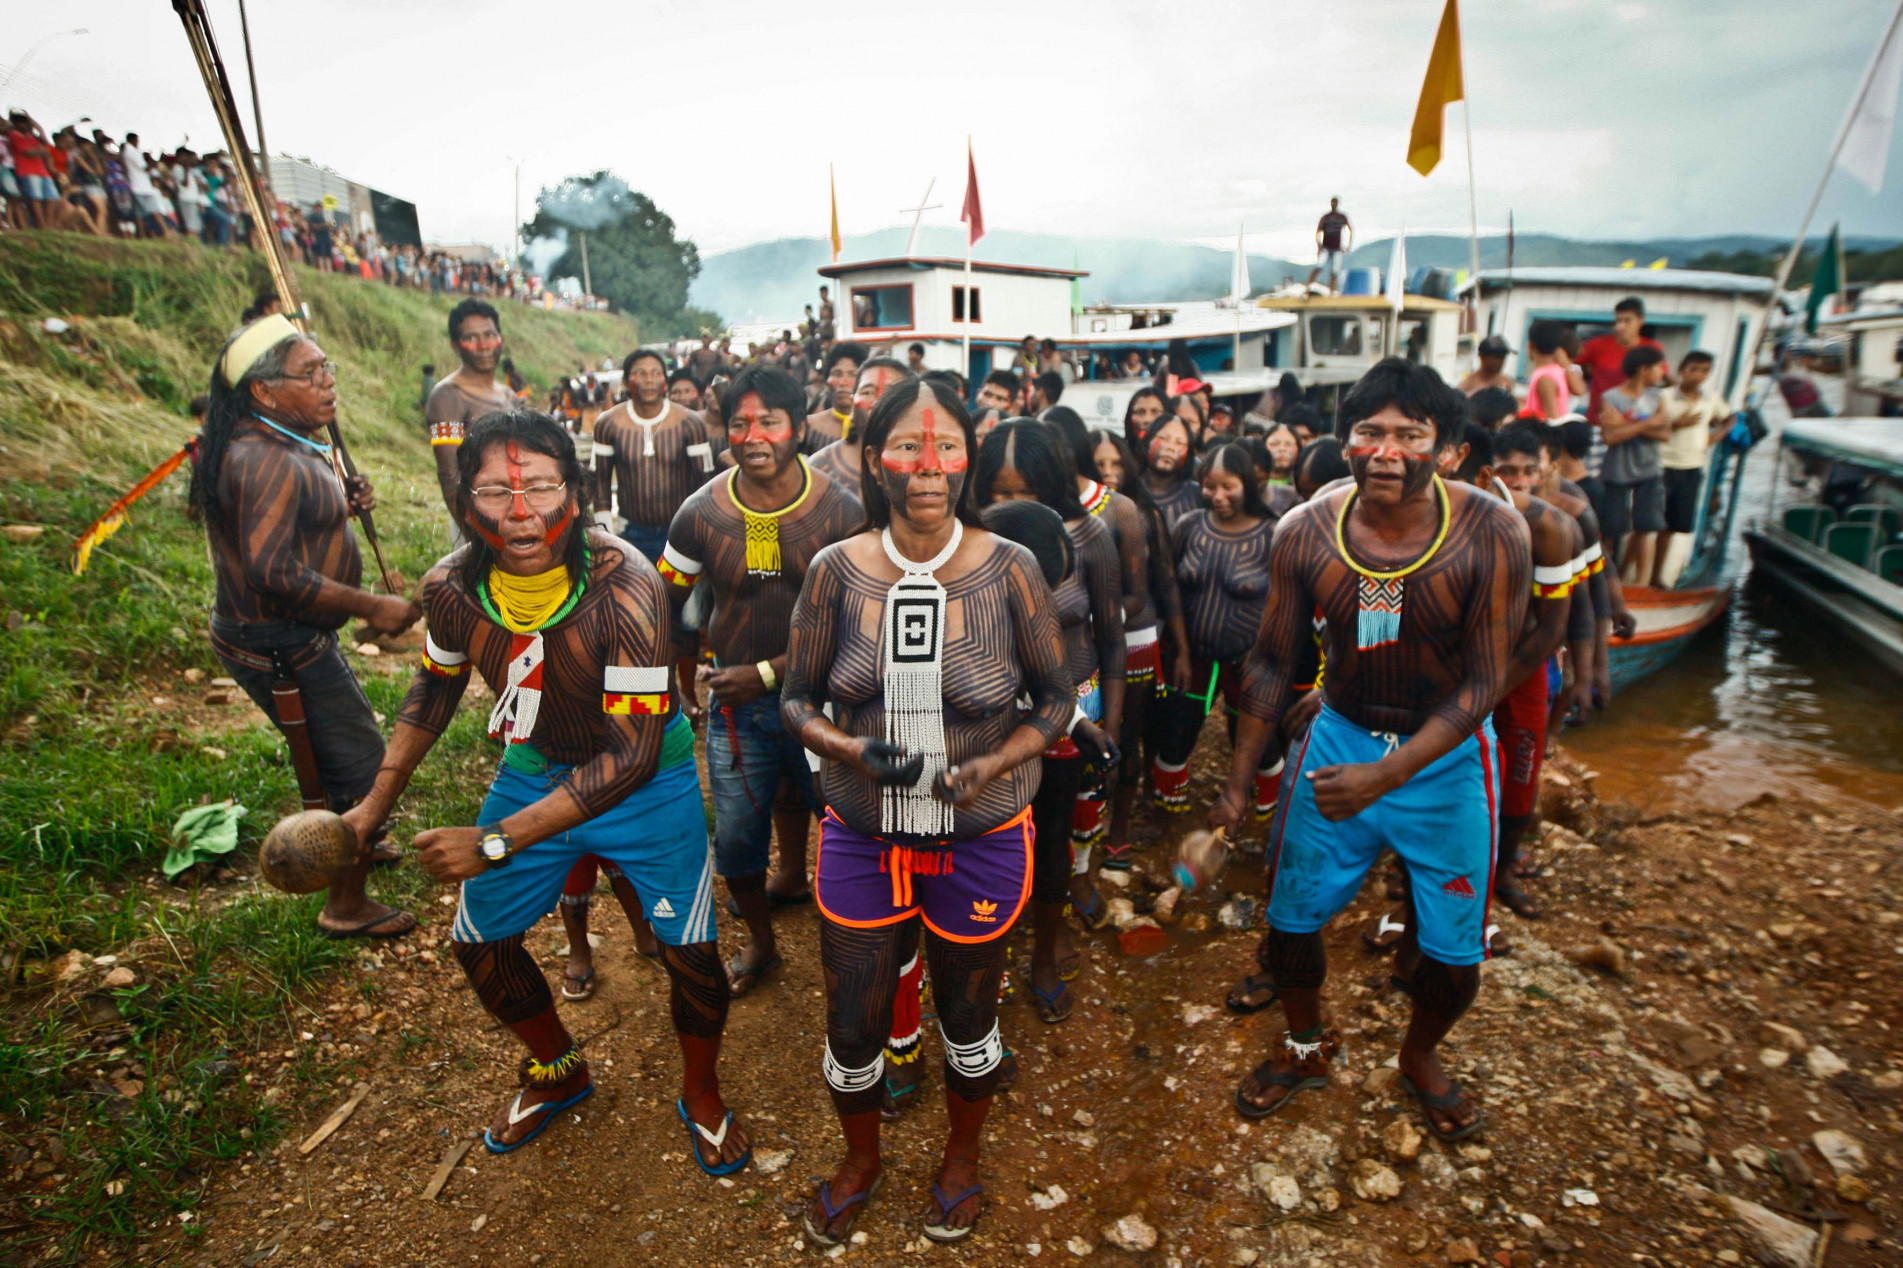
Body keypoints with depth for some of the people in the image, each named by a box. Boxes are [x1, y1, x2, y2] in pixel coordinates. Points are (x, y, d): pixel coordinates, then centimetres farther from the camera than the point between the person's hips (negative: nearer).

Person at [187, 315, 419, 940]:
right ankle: (346, 907, 17)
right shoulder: (266, 461, -25)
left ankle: (351, 844, 52)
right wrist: (373, 607, -26)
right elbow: (271, 571, -33)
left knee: (346, 744, 29)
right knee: (365, 771, 0)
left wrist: (343, 505, 3)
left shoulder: (280, 448, 8)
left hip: (293, 637, 11)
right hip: (280, 650, -11)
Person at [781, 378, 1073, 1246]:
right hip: (860, 837, 1)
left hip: (980, 840, -1)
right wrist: (841, 745, -20)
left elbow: (1057, 698, -2)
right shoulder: (835, 570, -9)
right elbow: (796, 698, 1)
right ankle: (861, 1160, 50)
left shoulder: (1009, 570, -12)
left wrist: (996, 763, -19)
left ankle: (962, 1160, 53)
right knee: (852, 1027, 15)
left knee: (967, 1021, 20)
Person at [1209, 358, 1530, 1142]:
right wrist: (1237, 783, -2)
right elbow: (1271, 662, -4)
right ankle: (1306, 1048, 41)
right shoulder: (1305, 534, -14)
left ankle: (1420, 1056, 44)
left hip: (1446, 756, -1)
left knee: (1455, 952, 9)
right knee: (1290, 918, 9)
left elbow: (1483, 682, -18)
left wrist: (1384, 777, -27)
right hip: (1339, 737, 2)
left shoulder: (1491, 534, -20)